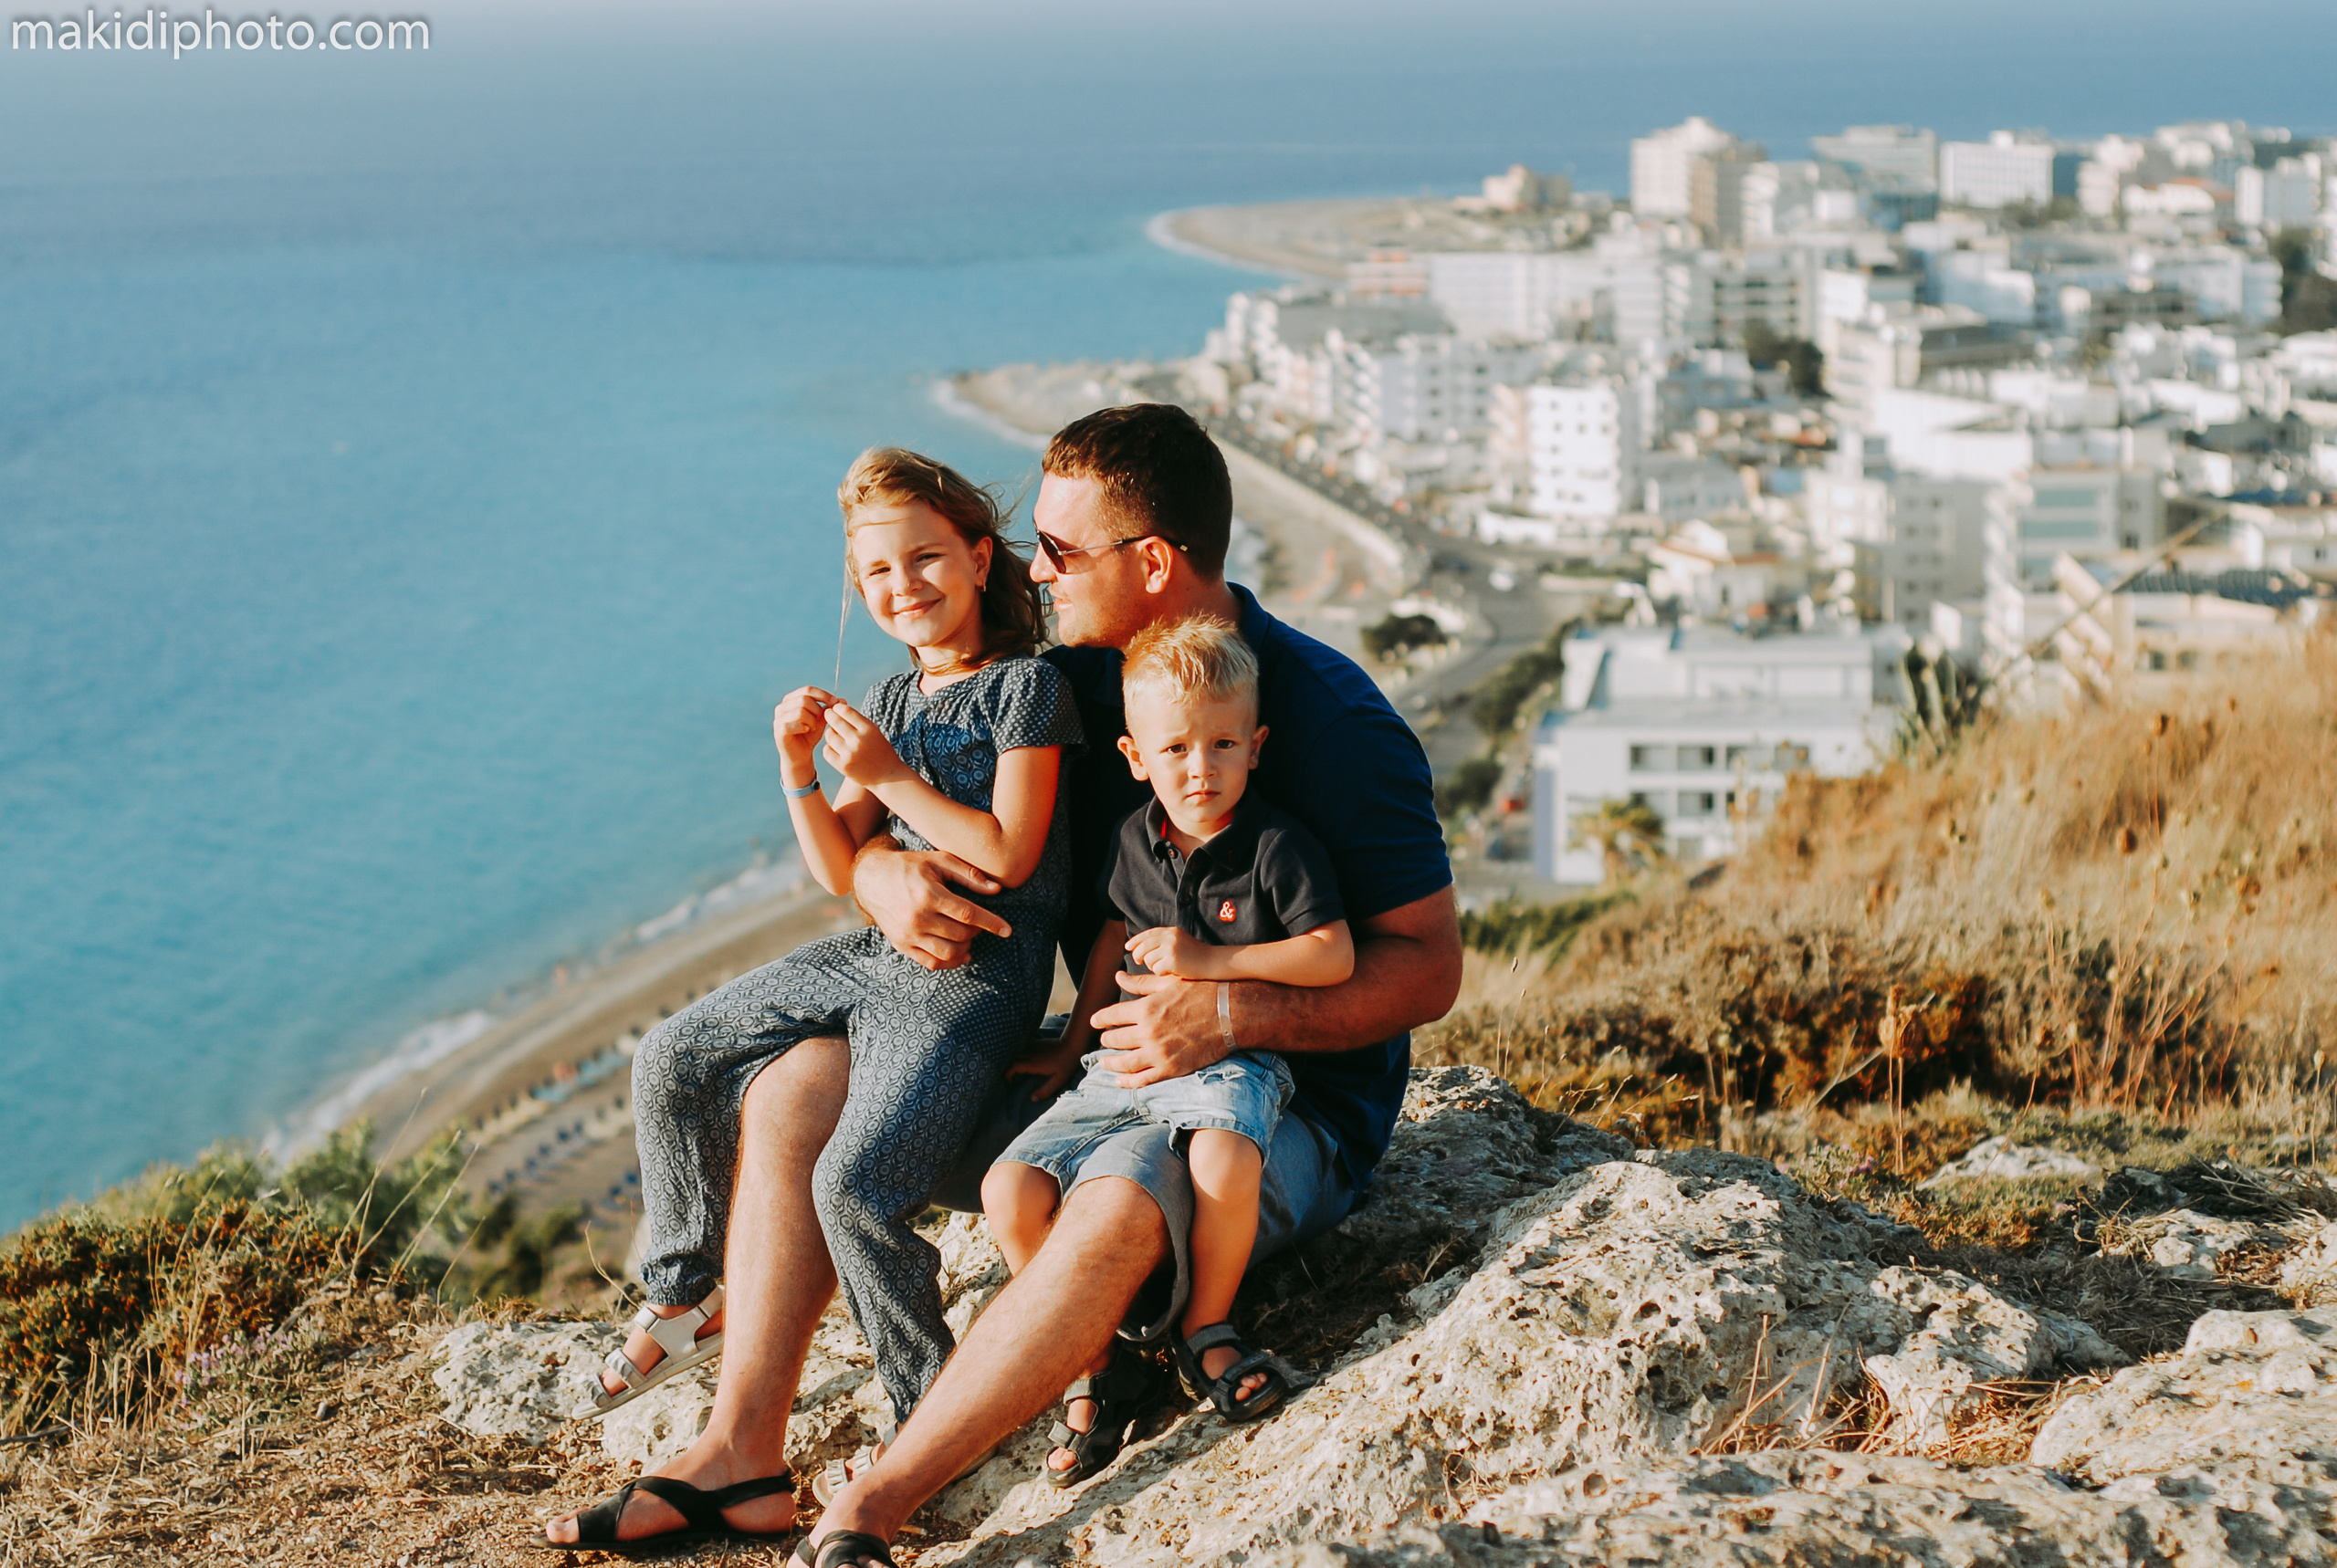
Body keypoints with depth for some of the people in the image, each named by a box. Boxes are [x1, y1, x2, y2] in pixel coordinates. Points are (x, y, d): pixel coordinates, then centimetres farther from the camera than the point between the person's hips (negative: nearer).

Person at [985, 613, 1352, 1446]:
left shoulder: (1278, 846, -7)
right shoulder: (1135, 839, 9)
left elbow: (1334, 957, -12)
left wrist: (1212, 959, -17)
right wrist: (1073, 1046, 28)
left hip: (1232, 1057, -5)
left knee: (1223, 1162, -39)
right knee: (1010, 1189, -14)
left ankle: (1207, 1328, -10)